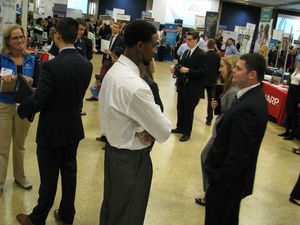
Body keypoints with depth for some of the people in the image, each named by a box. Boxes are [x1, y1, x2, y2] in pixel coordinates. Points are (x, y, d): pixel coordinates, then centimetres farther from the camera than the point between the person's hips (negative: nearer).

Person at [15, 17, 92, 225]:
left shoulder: (52, 66, -24)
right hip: (74, 129, 6)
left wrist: (20, 110, -1)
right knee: (69, 173, 18)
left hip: (51, 131, -5)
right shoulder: (87, 64, -5)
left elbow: (37, 101, -20)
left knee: (49, 177, 9)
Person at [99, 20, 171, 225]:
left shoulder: (114, 70, 0)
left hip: (114, 150, 9)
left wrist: (145, 126, -9)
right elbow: (164, 132, -23)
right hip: (131, 159, -9)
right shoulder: (135, 86, -31)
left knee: (111, 208, 27)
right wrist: (155, 125, -3)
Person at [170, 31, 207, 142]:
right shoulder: (186, 52, 10)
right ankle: (180, 127, 34)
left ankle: (187, 133, 18)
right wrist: (175, 67, -7)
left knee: (188, 110, 4)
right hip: (182, 85, 7)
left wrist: (188, 70, -26)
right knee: (180, 108, 16)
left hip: (192, 87, -7)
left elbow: (203, 72, -19)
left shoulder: (201, 54, -14)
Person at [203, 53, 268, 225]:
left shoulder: (247, 108, -31)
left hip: (228, 179, -9)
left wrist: (219, 180, -19)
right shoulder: (254, 96, 0)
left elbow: (238, 155, -28)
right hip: (235, 176, 9)